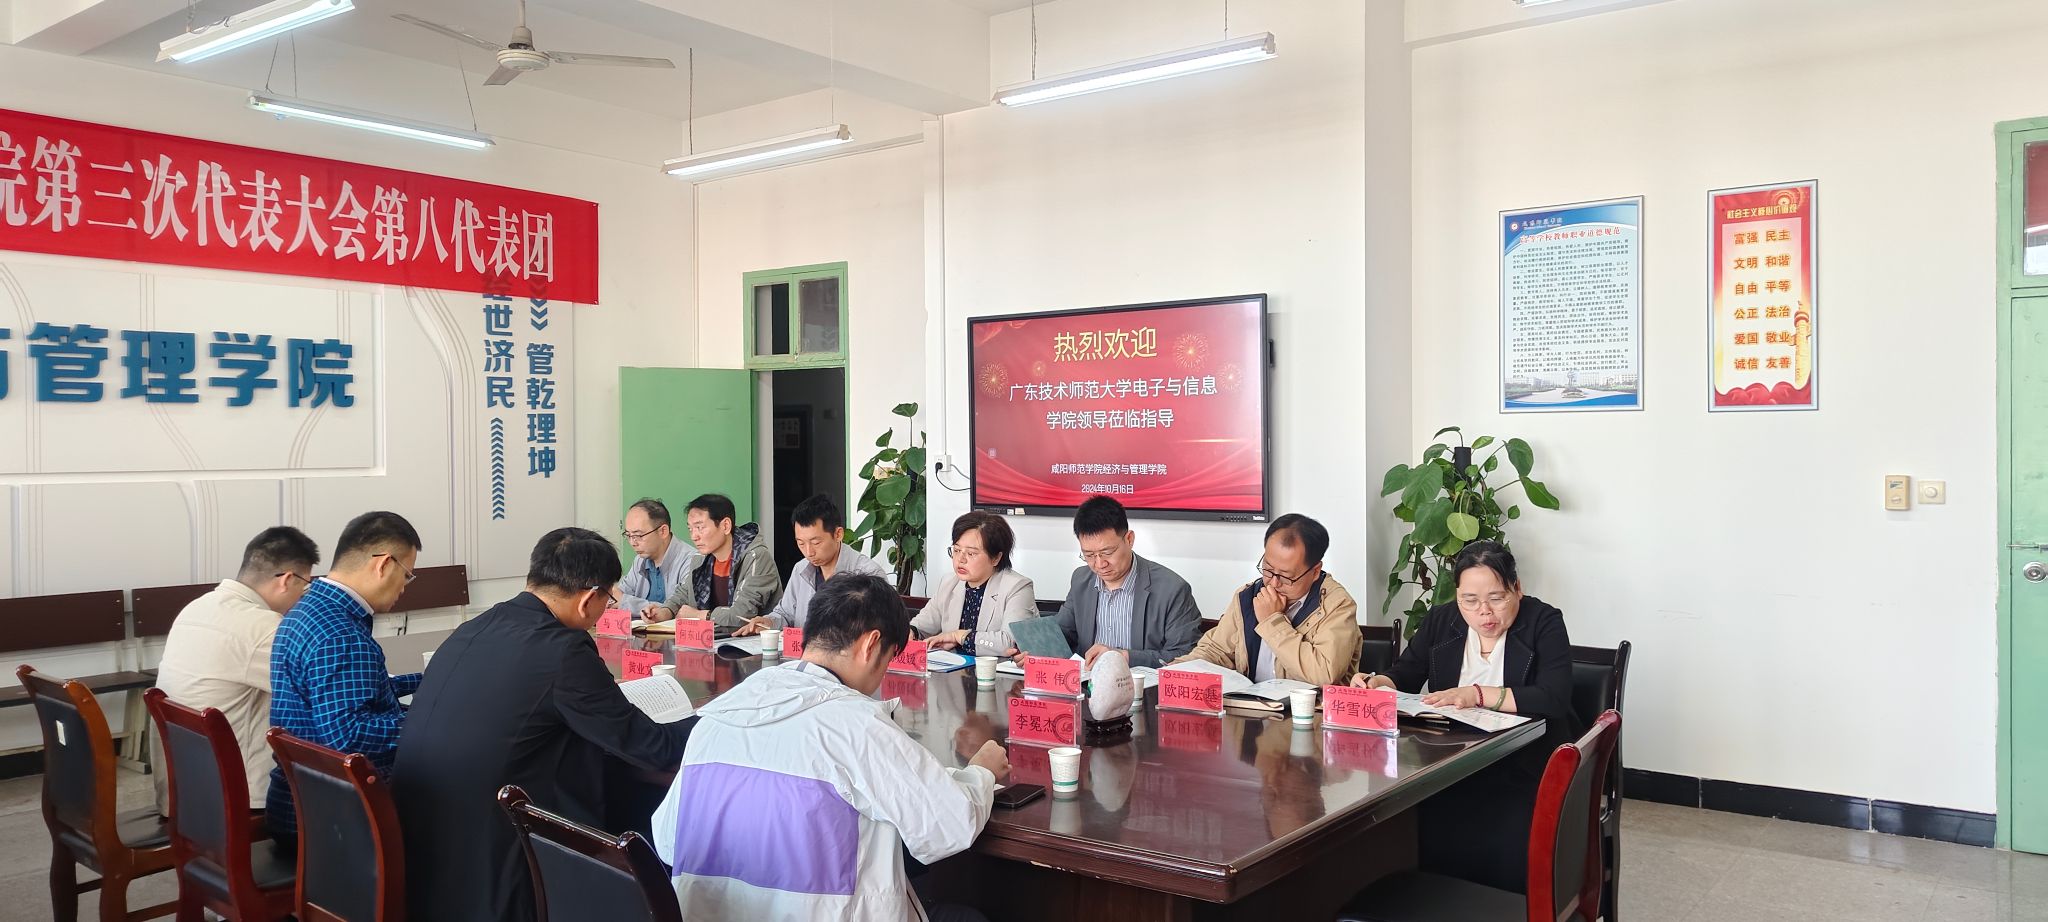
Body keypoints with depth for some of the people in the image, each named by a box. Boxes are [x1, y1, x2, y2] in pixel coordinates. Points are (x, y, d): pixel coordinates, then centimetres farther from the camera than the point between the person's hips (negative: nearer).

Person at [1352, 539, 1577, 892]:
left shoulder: (1543, 622, -3)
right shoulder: (1440, 621, 10)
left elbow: (1554, 697, -15)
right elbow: (1404, 677, 11)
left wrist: (1479, 694, -24)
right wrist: (1376, 684, -13)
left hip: (1526, 767, -3)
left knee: (1502, 844, -32)